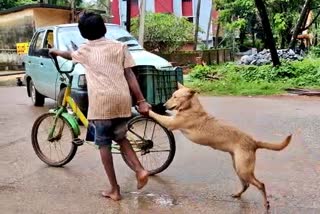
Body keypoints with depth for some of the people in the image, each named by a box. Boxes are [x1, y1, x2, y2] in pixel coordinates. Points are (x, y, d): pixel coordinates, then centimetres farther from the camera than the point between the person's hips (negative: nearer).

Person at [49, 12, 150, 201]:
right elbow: (130, 76, 4)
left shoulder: (84, 50, 12)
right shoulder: (119, 46, 11)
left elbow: (69, 55, 35)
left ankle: (115, 190, 11)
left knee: (104, 145, 9)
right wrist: (141, 101, 4)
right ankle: (140, 170, 6)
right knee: (120, 137, 24)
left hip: (101, 102, -2)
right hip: (122, 100, 2)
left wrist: (56, 52, 57)